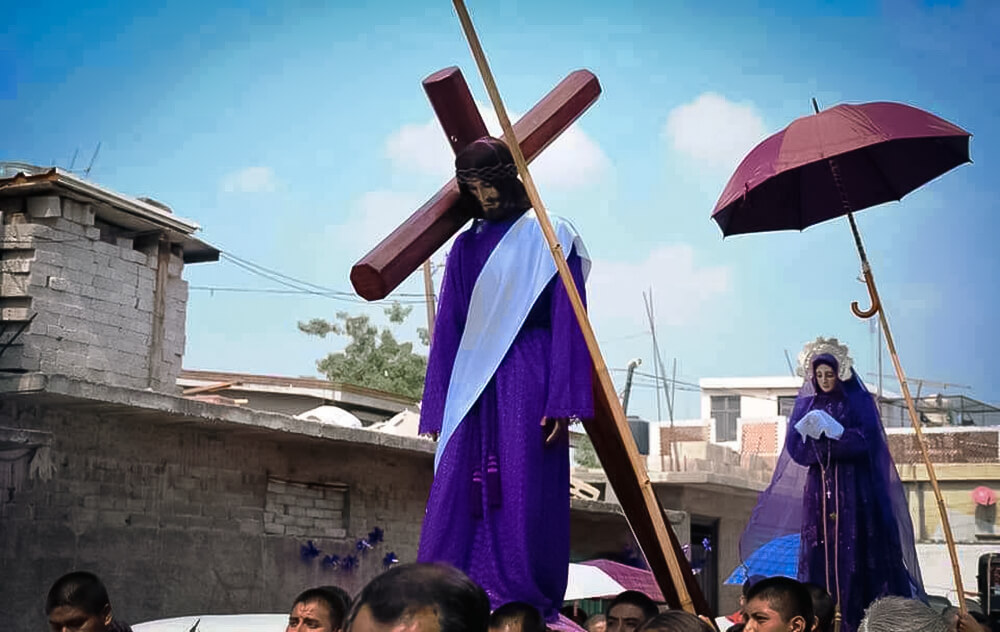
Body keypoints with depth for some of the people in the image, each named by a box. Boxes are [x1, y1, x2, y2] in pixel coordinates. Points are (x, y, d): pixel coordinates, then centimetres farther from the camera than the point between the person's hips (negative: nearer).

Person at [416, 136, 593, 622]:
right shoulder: (466, 247, 16)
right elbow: (448, 330, 16)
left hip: (527, 383, -4)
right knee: (457, 500, -1)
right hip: (473, 388, 4)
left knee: (523, 501, -4)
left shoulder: (548, 236, 3)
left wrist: (562, 401, -11)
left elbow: (567, 322, -3)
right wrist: (438, 409, 10)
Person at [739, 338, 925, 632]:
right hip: (818, 488, 3)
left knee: (853, 549, -8)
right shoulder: (806, 404, 12)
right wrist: (811, 430, -18)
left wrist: (832, 431, -22)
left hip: (853, 488, -3)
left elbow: (865, 441, -10)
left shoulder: (858, 401, 2)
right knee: (819, 549, -2)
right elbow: (794, 446, 2)